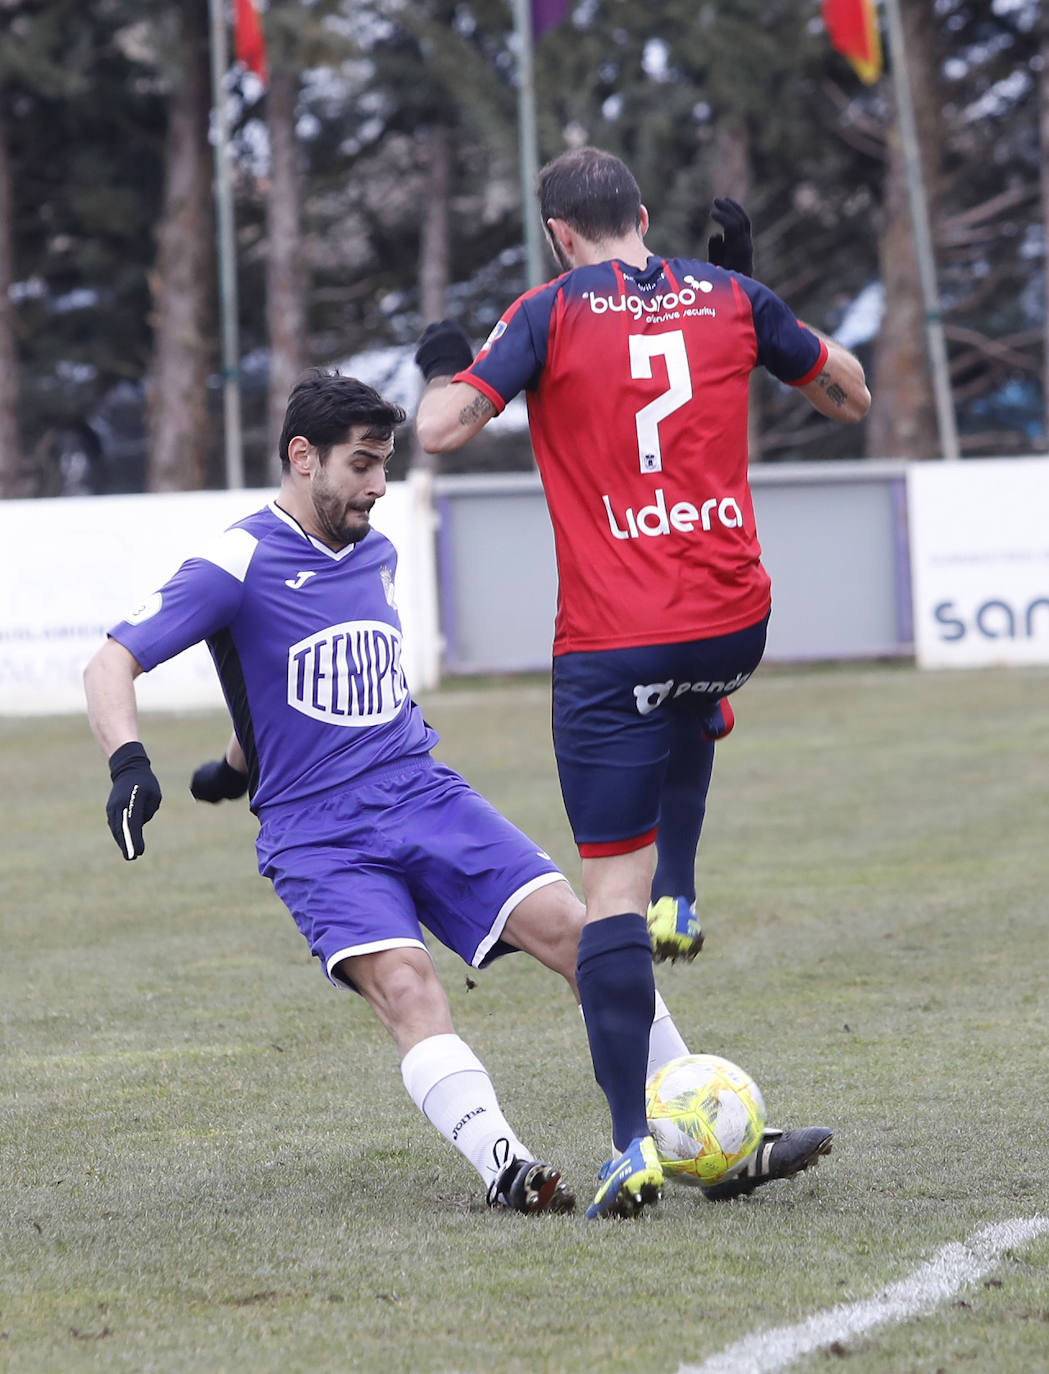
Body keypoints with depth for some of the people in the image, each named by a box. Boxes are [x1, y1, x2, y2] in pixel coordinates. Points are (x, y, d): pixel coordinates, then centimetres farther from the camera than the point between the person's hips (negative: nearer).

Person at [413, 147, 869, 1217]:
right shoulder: (729, 296, 7)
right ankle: (682, 908, 43)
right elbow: (850, 397, 20)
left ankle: (633, 1145, -9)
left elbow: (442, 429, -12)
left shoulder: (551, 314, -3)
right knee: (693, 707, 42)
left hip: (612, 643, -4)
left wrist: (442, 368, 9)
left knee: (611, 887, -2)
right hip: (735, 622, 4)